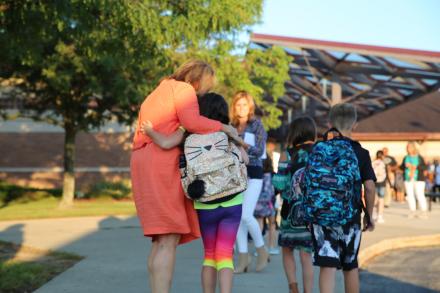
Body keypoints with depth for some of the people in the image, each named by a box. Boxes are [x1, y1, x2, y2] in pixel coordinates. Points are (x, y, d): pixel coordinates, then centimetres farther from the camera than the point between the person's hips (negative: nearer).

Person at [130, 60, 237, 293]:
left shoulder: (156, 95, 30)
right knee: (169, 240, -14)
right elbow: (191, 121, -16)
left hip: (144, 164, 9)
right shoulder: (184, 89, 3)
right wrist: (224, 127, -4)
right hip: (162, 164, -9)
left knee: (161, 241, 8)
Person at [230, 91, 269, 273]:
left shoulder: (256, 125, 2)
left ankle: (262, 251, 4)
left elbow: (259, 150, -8)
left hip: (253, 173, -4)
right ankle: (243, 258, 7)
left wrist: (242, 145, -22)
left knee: (246, 215, -15)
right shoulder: (232, 127, 13)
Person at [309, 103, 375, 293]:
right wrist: (369, 215, 7)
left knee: (327, 266, -5)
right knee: (350, 267, 16)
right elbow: (369, 187, -4)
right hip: (351, 217, 1)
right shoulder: (361, 153, -1)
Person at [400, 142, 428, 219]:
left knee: (420, 195, -8)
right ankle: (412, 211, 8)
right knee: (410, 195, 1)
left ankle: (424, 212, -3)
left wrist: (416, 167, -18)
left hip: (418, 179, -4)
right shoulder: (405, 158, 10)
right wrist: (405, 165, -9)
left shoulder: (419, 157, -1)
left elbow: (424, 167, -5)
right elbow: (402, 167, 12)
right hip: (408, 179, 4)